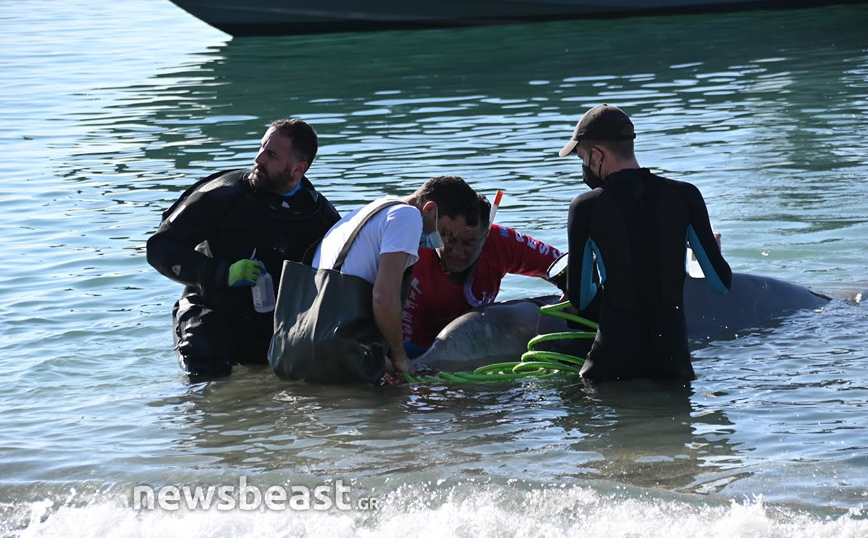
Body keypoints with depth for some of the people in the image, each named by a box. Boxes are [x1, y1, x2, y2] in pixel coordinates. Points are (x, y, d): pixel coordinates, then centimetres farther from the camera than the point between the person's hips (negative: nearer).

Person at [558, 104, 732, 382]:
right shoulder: (685, 196, -1)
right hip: (672, 355, 2)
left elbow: (579, 299, 1)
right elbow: (722, 282, 3)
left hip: (613, 357, -2)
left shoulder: (585, 207, -5)